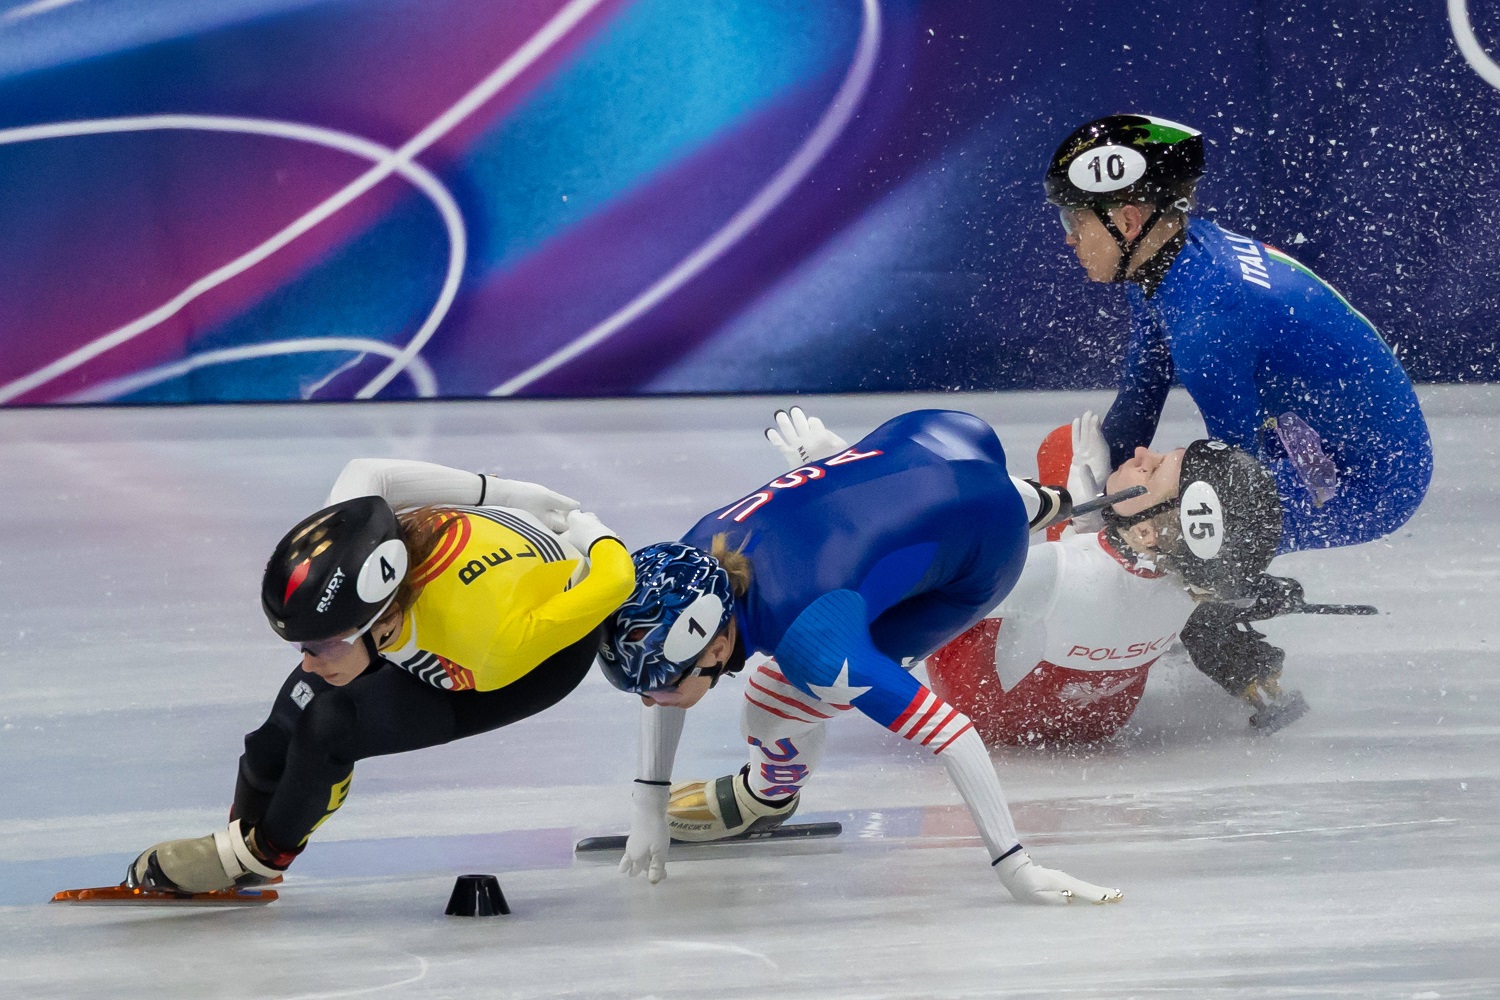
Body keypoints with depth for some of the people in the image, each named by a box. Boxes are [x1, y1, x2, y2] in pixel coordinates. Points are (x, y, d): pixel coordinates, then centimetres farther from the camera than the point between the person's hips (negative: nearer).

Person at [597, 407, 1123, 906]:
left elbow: (942, 730, -38)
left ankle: (769, 794, 24)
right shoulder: (685, 558, -19)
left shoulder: (810, 643, -40)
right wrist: (647, 805, 4)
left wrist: (1014, 866, -35)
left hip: (982, 553, -5)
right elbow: (665, 671, 3)